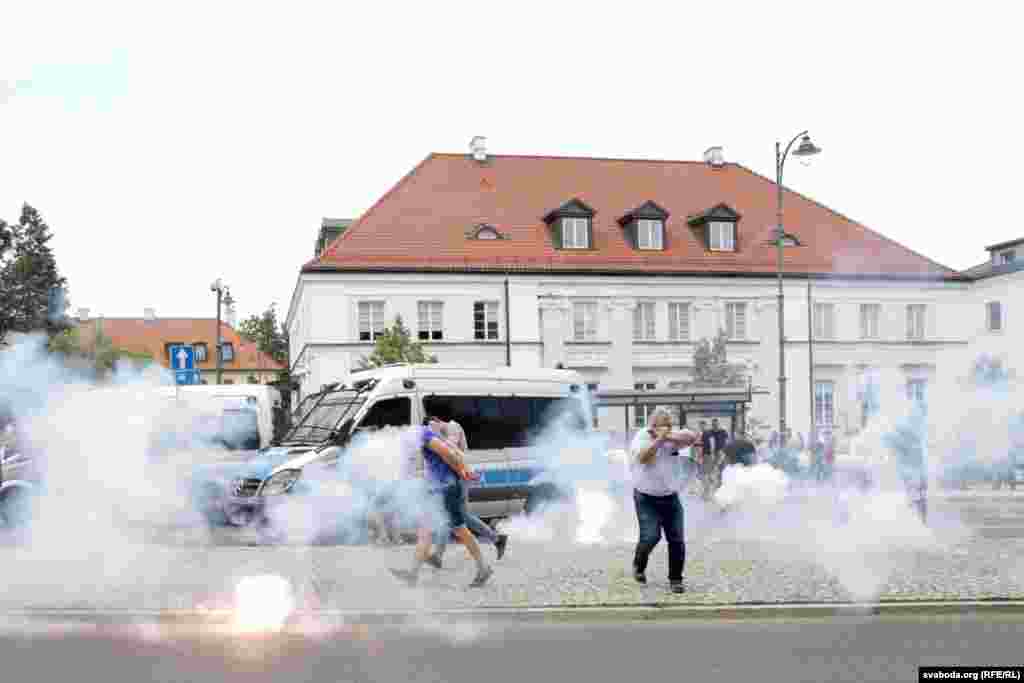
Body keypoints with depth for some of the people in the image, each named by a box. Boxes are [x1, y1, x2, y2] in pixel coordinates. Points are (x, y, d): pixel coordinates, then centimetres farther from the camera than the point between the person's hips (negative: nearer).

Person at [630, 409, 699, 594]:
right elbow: (643, 457, -27)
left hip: (671, 498, 4)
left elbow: (692, 437, -11)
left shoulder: (672, 439, 3)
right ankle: (639, 566, 16)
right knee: (650, 537, -14)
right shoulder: (641, 438, -9)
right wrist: (659, 439, -29)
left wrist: (669, 436, -21)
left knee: (677, 540, 1)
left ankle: (675, 579, 14)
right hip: (647, 499, -4)